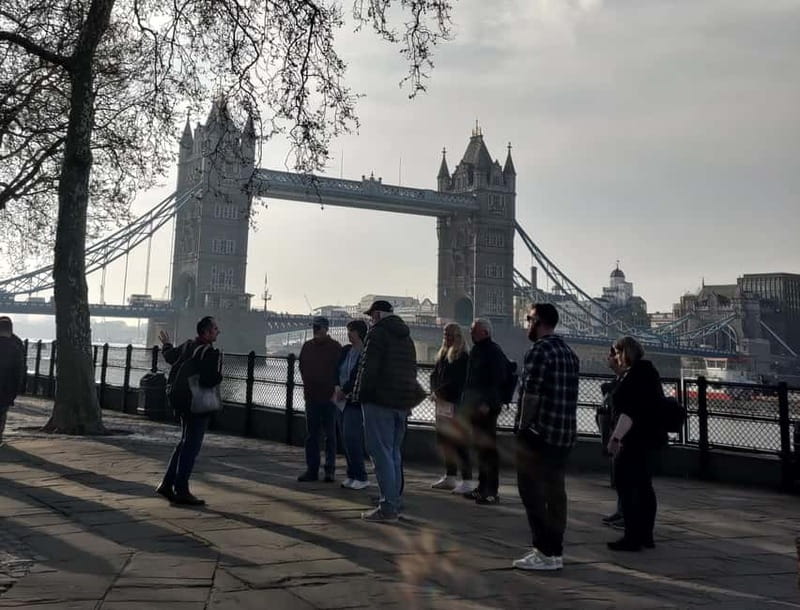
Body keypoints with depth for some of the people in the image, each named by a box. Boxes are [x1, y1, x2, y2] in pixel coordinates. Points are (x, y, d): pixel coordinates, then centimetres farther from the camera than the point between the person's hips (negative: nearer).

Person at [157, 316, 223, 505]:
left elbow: (170, 356, 26)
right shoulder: (210, 353, -20)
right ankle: (181, 491, 5)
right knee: (191, 446, -1)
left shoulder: (188, 345, 7)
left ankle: (167, 484, 25)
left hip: (181, 401, 9)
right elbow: (210, 380, -29)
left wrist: (166, 344, 46)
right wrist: (219, 376, -8)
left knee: (185, 442, 20)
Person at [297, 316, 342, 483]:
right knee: (311, 436, 7)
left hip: (329, 397, -4)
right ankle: (312, 470, 14)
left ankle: (330, 470, 9)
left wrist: (335, 391, -11)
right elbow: (302, 368, 18)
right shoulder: (307, 346, 9)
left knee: (330, 435, 3)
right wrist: (308, 384, 7)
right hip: (311, 396, 5)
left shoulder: (335, 347, -4)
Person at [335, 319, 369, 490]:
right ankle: (352, 475, 18)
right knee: (347, 439, 9)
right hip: (343, 400, 7)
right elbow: (336, 370, 11)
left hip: (356, 401, -7)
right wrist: (337, 387, -6)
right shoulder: (345, 350, 12)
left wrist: (344, 391, -13)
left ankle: (361, 478, -2)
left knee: (351, 437, -12)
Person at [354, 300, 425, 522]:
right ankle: (395, 502, 20)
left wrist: (361, 395, -9)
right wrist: (408, 398, 17)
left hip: (379, 401, -8)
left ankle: (388, 507, -5)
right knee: (394, 453, 15)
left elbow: (368, 367, -15)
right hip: (403, 402, 8)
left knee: (381, 453, -5)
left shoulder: (378, 333, -7)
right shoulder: (406, 337, 19)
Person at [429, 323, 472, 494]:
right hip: (441, 402, 8)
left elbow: (458, 381, -15)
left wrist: (441, 391, -13)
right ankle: (449, 477, 25)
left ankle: (467, 480, -3)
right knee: (444, 440, 13)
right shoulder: (442, 354, 15)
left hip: (455, 403, -8)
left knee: (459, 442, -8)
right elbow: (434, 375, 14)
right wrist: (434, 391, -2)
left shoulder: (462, 357, -8)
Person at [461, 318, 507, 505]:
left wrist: (488, 404, -24)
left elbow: (497, 381, -19)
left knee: (488, 448, -5)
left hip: (487, 409, -9)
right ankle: (482, 487, 23)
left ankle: (492, 491, 1)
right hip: (475, 407, 9)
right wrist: (466, 402, 18)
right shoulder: (475, 350, 16)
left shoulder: (493, 352, -12)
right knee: (480, 447, 14)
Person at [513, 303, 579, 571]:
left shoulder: (539, 351, -13)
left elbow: (531, 394, -17)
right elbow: (570, 396, 14)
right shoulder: (569, 353, 14)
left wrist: (523, 427, -8)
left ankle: (545, 552, 0)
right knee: (555, 491, 12)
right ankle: (555, 551, 17)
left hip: (538, 434, -8)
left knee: (532, 492, -1)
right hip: (565, 434, 8)